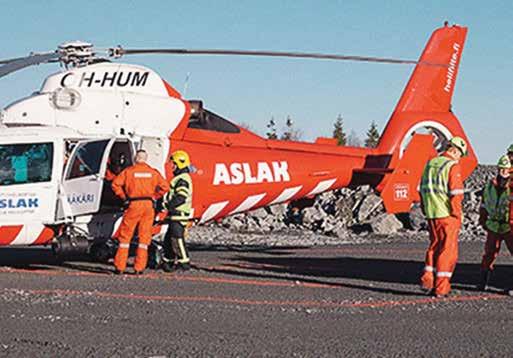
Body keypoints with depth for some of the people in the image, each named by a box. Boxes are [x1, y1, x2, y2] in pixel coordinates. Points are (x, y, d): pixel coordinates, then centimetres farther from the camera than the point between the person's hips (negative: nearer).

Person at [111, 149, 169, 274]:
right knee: (144, 236, 7)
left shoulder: (129, 171, 0)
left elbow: (115, 184, -7)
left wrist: (124, 197, 3)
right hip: (148, 205, 2)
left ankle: (120, 266, 5)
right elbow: (165, 186, -1)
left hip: (134, 204, -2)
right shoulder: (153, 172, 5)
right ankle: (139, 268, 5)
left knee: (125, 236, 6)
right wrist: (154, 196, 9)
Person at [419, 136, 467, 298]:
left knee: (434, 246, 19)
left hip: (431, 214, 6)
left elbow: (423, 189, 14)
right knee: (448, 249, 2)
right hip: (447, 215, -6)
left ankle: (427, 279, 10)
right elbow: (456, 194, -16)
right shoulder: (453, 166, -12)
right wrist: (458, 216, -9)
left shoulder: (430, 163, 10)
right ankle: (441, 287, 3)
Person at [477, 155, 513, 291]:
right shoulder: (491, 185, 7)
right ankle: (483, 282, 22)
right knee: (489, 254, 11)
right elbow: (484, 203, 20)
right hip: (493, 226, 4)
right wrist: (483, 220, 19)